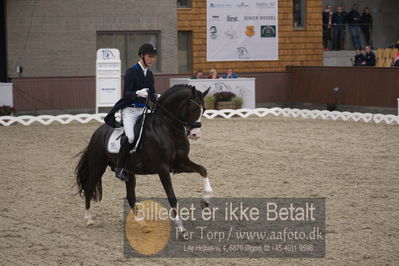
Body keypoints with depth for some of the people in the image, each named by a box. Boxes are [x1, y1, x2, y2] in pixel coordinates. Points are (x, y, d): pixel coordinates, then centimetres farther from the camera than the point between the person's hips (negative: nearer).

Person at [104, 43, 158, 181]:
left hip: (143, 110, 7)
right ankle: (119, 168, -17)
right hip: (129, 110, -7)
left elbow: (152, 95, 17)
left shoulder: (149, 74, 12)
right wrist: (138, 93, -35)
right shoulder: (131, 72, -9)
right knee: (130, 137, -28)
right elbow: (126, 94, -16)